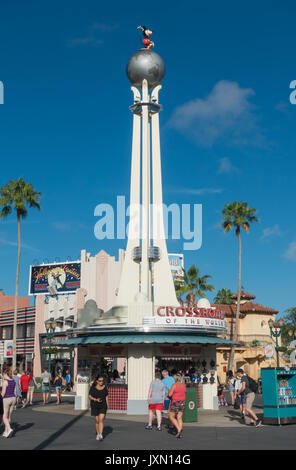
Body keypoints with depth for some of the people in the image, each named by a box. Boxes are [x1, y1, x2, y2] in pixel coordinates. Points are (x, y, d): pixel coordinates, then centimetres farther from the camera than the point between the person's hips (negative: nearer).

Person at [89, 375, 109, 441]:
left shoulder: (104, 387, 0)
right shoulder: (93, 387, -5)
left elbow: (107, 397, 8)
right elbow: (89, 396, -5)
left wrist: (107, 405, 8)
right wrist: (96, 399, -20)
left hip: (103, 406, 0)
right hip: (95, 406, 0)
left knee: (101, 420, -13)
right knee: (97, 421, 8)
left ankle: (100, 435, -16)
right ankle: (97, 434, 25)